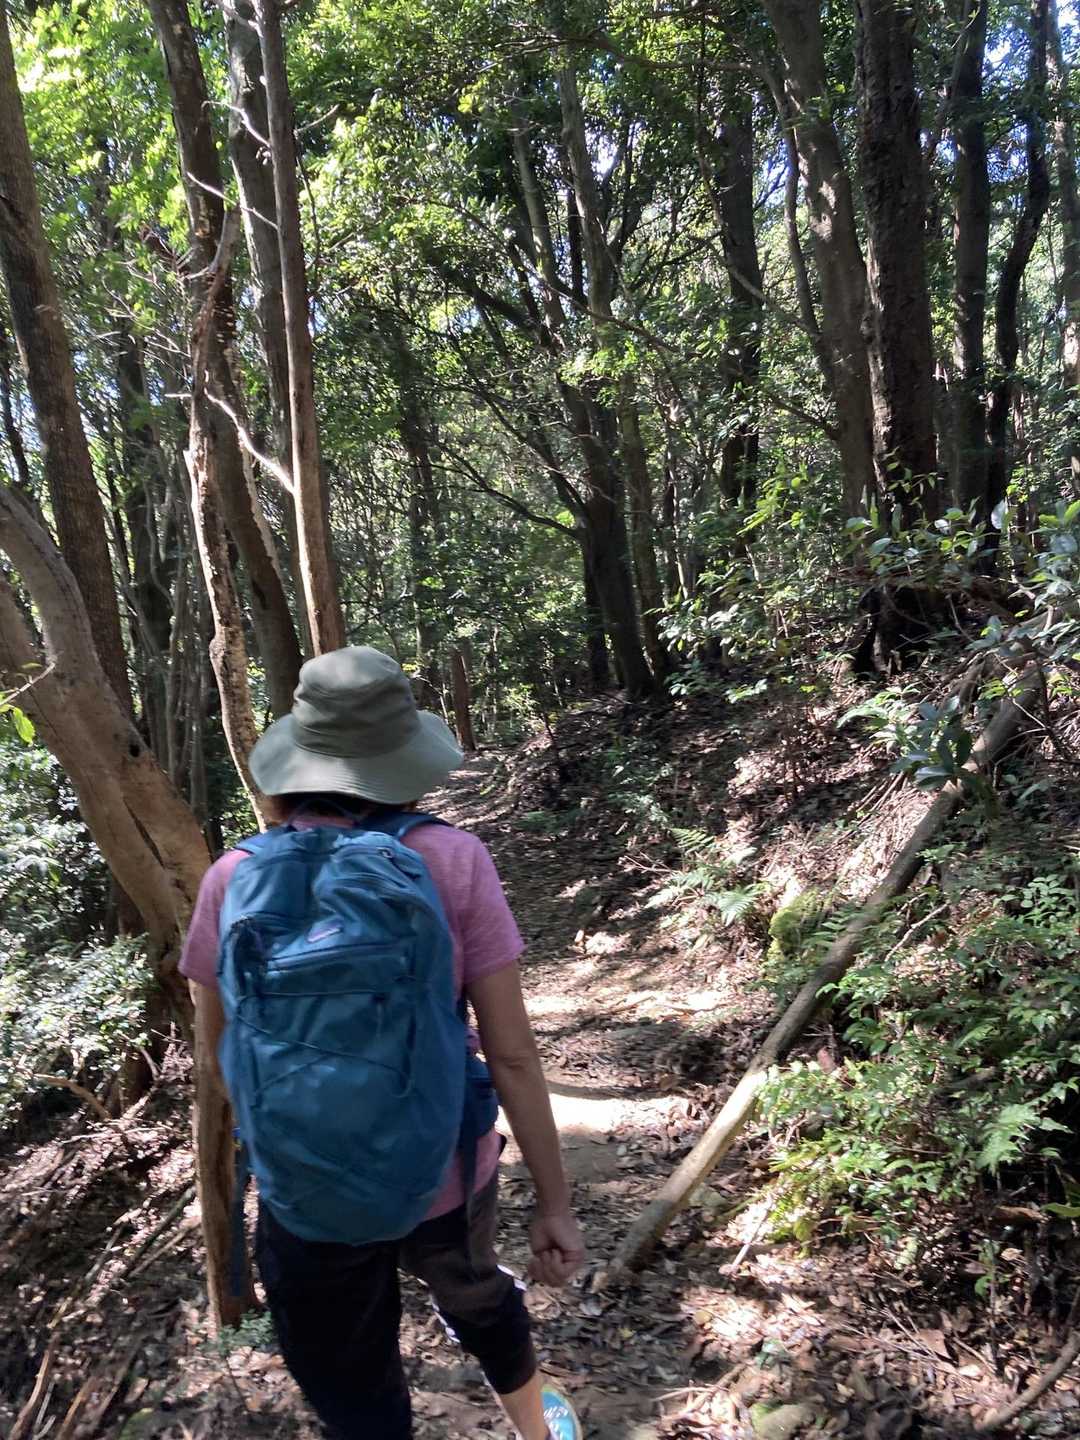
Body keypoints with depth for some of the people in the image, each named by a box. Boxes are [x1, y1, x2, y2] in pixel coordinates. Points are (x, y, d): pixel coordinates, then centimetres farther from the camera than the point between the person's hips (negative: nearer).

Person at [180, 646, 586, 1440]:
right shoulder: (452, 863, -19)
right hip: (446, 1176, 1)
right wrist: (556, 1202, -3)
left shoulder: (235, 881, -15)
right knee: (474, 1290, 34)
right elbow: (513, 1052, -15)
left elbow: (218, 1046, 1)